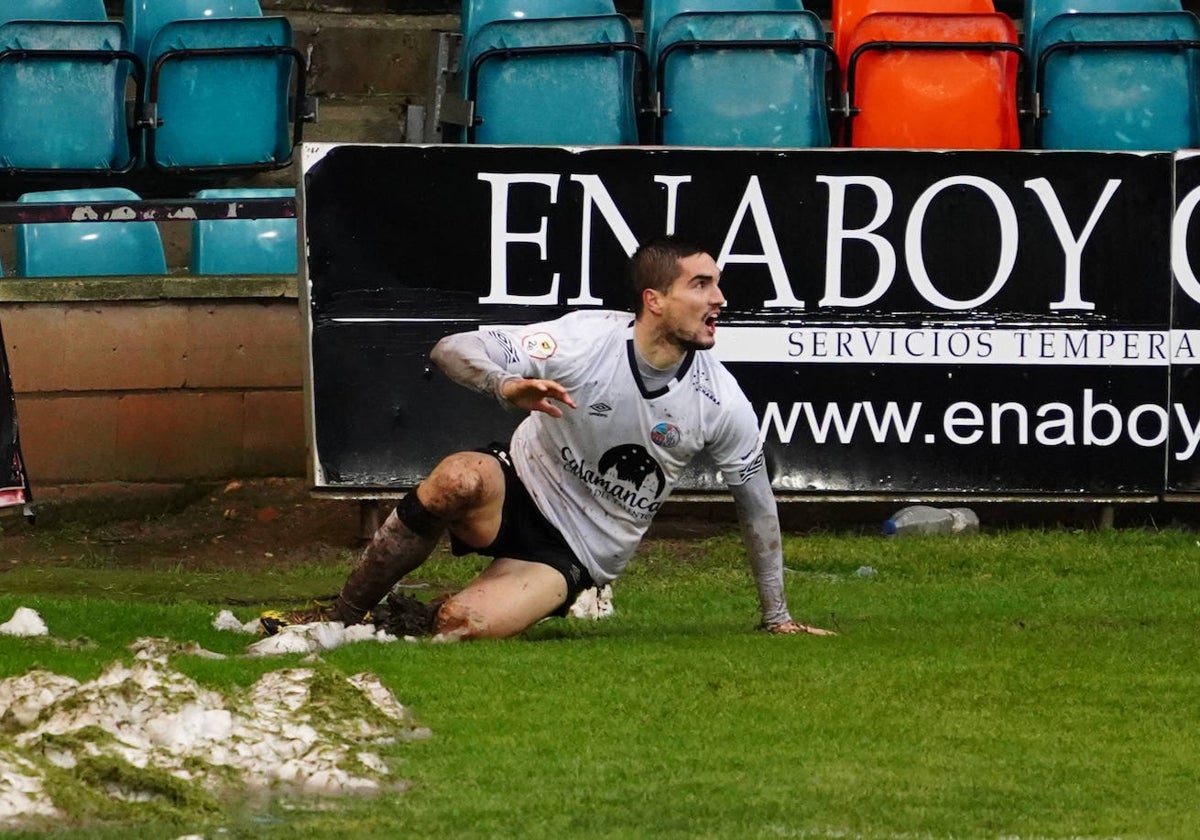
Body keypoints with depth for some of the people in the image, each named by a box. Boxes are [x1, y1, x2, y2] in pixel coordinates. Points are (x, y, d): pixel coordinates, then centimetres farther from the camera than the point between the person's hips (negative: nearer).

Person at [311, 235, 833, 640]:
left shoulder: (722, 405, -12)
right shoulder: (585, 339, -18)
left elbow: (756, 505, 3)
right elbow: (451, 351, -20)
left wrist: (776, 617, 7)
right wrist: (506, 386, -42)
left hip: (573, 556, 0)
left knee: (464, 625, -31)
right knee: (457, 479, -38)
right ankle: (339, 621, -20)